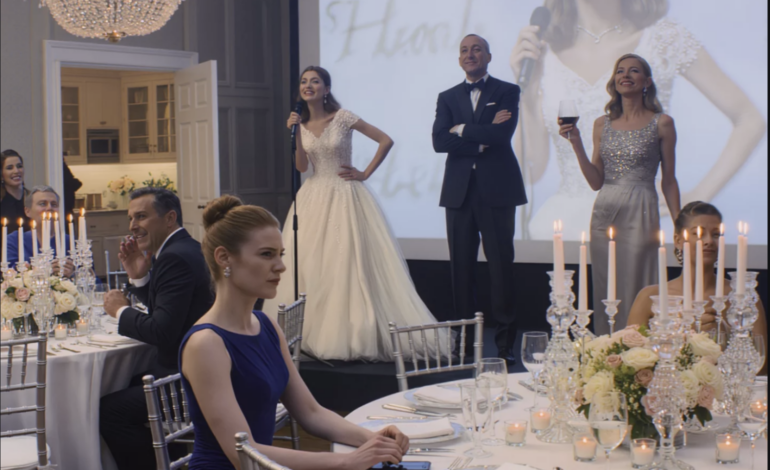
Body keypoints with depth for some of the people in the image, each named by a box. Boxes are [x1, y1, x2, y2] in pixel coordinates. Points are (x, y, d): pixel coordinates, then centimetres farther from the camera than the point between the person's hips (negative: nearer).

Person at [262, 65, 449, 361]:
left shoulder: (342, 118, -7)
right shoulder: (302, 123, 7)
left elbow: (386, 141, -6)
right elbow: (302, 167, -1)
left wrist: (365, 173, -6)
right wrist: (295, 134, -11)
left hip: (345, 197, -5)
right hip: (315, 198, 5)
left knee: (348, 264, -7)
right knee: (308, 264, 1)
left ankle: (351, 335, -1)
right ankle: (312, 333, 9)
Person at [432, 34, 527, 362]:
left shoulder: (507, 92, 5)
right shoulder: (448, 97, 14)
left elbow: (502, 134, -12)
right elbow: (439, 141, -2)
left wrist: (462, 130, -5)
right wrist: (482, 137, -11)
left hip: (497, 190, -3)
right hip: (459, 191, 3)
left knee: (501, 264, -3)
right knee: (461, 266, 4)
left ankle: (505, 341, 3)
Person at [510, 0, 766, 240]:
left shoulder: (664, 40, 1)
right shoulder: (543, 50, 8)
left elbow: (751, 121, 4)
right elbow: (531, 172, 4)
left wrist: (697, 198, -1)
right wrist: (528, 89, -7)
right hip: (560, 221, 3)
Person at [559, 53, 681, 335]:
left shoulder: (661, 123, 0)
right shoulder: (602, 124, 10)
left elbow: (668, 181, 3)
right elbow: (596, 182, 7)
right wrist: (576, 144, -2)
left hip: (641, 214, -4)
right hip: (604, 213, 4)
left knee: (637, 294, -3)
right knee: (605, 296, 7)